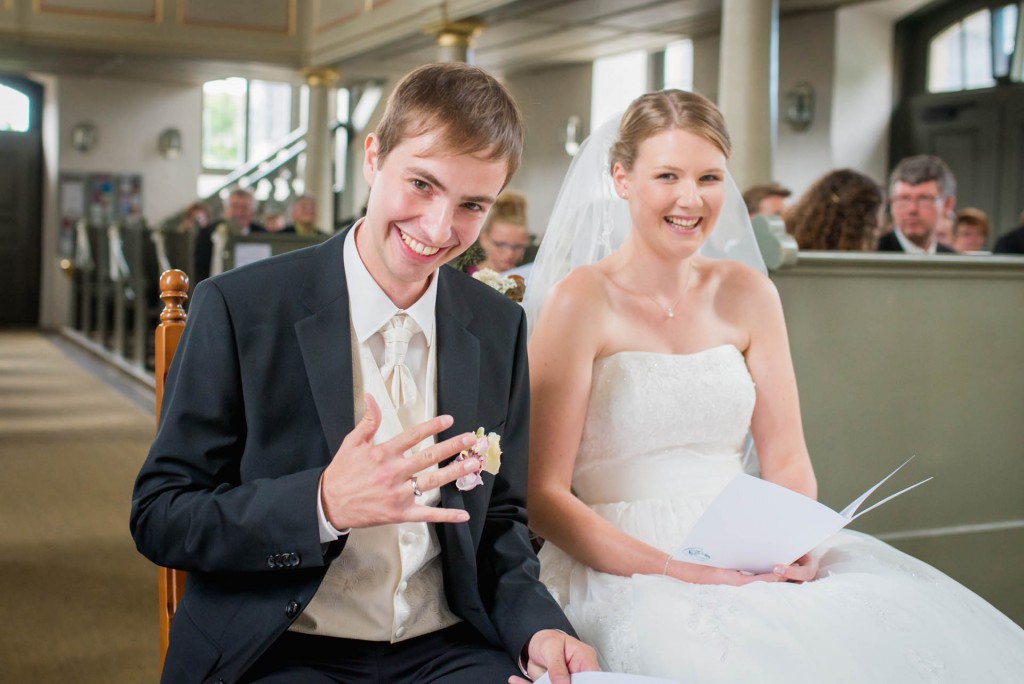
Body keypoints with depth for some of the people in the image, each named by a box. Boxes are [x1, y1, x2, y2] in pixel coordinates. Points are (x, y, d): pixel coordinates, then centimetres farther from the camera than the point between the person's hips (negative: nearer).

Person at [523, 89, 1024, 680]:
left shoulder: (747, 294, 9)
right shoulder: (581, 300, -6)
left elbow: (787, 461, 10)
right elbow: (544, 496, -9)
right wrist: (677, 570, -18)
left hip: (752, 560, 6)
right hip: (628, 569, -5)